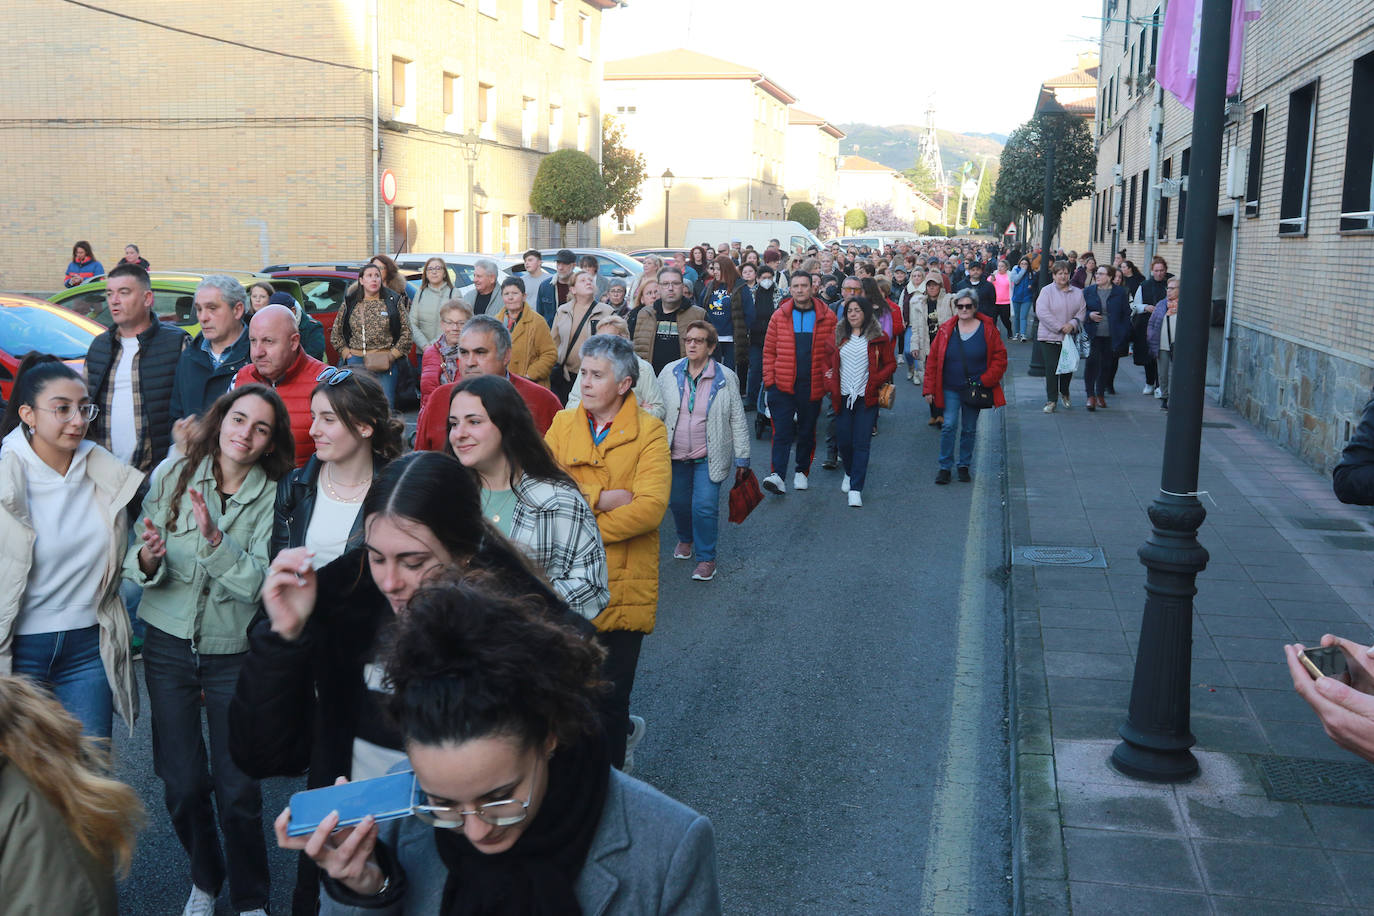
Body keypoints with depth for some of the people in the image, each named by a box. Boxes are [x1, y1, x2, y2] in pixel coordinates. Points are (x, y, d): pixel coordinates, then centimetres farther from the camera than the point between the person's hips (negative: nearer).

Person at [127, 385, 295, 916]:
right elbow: (137, 567, 0)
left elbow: (259, 583, -17)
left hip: (235, 651, -2)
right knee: (182, 782, 9)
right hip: (168, 646, 2)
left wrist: (214, 539, -29)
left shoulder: (273, 498, -8)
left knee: (239, 789, 0)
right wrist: (148, 560, -22)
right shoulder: (171, 478, -2)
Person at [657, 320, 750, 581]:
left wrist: (742, 457, -1)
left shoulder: (725, 378, -5)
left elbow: (737, 420, 0)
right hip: (675, 454, 3)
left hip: (709, 457, -3)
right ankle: (685, 539, 44)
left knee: (705, 506, -11)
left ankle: (706, 558, 5)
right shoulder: (670, 373, 0)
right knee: (678, 502, 14)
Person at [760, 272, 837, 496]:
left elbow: (834, 350, 6)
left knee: (807, 431, 12)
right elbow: (769, 351, 5)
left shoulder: (827, 318, 0)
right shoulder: (779, 316, 3)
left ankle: (802, 471, 27)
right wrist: (769, 380, -2)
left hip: (812, 386, 1)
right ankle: (777, 474, -12)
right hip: (783, 384, 0)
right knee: (782, 430, -8)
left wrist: (831, 374, -4)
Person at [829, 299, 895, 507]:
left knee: (861, 443, -6)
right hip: (843, 397, 3)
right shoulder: (839, 335, 9)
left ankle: (856, 488, -2)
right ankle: (850, 473, 36)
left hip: (867, 398, -3)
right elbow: (829, 361, 18)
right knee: (843, 440, 7)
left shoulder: (878, 337, 0)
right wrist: (832, 382, 3)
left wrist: (875, 381, -11)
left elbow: (891, 364, 4)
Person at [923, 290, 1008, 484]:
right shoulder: (946, 330, 0)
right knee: (949, 426, -7)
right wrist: (929, 388, -2)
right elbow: (933, 360, 2)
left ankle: (964, 466, 22)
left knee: (969, 430, 9)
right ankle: (945, 467, 3)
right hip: (950, 389, 0)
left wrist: (985, 380, -11)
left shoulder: (988, 329, -3)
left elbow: (1000, 359, -1)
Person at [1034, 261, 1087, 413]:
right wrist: (1060, 327, -16)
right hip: (1049, 337, -3)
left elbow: (1082, 311, 6)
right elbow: (1042, 312, -13)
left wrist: (1072, 324, -13)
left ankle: (1064, 393, 33)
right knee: (1052, 368, -7)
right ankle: (1051, 400, 1)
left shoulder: (1077, 292, 10)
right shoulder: (1047, 291, -3)